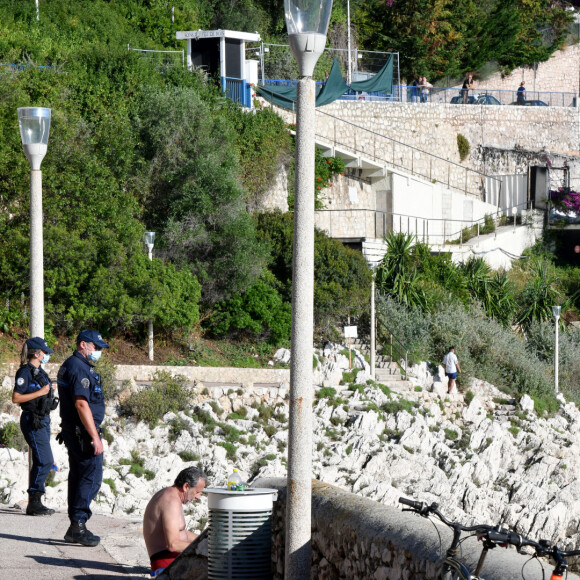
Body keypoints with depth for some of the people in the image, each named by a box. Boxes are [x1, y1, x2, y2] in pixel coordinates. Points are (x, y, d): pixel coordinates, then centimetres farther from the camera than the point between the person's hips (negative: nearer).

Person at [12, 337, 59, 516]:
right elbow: (16, 398, -18)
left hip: (43, 420, 9)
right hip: (32, 420, -9)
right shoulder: (25, 372, -12)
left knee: (41, 462, 9)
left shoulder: (39, 371, 15)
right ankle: (34, 503, -11)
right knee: (44, 461, -14)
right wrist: (40, 393, -19)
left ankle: (35, 503, 13)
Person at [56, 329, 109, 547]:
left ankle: (75, 528, 16)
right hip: (83, 431, -11)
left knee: (78, 476, 12)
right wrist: (95, 437, -23)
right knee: (91, 476, -9)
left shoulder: (70, 366, 18)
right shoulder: (79, 368, -16)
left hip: (72, 431, 11)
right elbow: (81, 404, -23)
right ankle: (78, 525, -10)